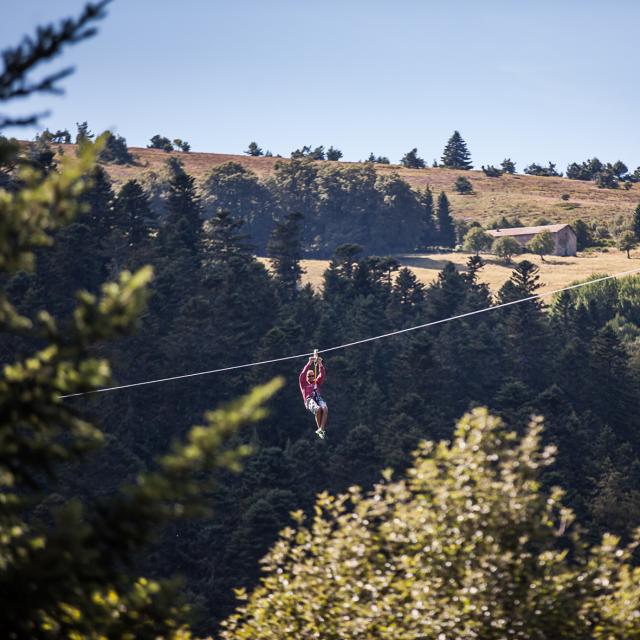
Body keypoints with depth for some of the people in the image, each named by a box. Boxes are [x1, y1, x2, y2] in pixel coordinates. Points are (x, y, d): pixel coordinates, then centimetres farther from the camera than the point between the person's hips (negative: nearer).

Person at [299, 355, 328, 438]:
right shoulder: (304, 384, 25)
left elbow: (322, 375, 21)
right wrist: (309, 363, 1)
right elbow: (302, 374, 9)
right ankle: (319, 428, -23)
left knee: (325, 409, -32)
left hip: (318, 399, 3)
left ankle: (321, 429, -39)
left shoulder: (317, 383, 33)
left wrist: (320, 364, 6)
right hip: (309, 400, -3)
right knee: (318, 409, -36)